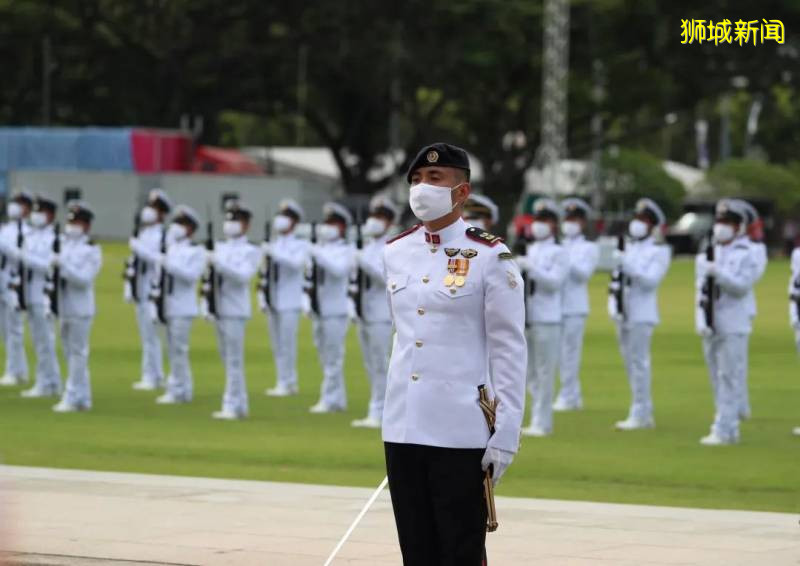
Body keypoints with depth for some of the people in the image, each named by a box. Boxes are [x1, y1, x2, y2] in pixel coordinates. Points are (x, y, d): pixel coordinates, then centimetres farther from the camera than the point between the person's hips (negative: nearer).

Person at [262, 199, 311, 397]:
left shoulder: (300, 245, -2)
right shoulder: (271, 245, 14)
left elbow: (297, 262, -22)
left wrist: (274, 252, -27)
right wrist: (262, 298, 10)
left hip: (289, 301, -6)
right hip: (272, 302, 6)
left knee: (287, 342, -7)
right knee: (277, 344, 8)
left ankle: (287, 384, -3)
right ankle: (286, 382, 14)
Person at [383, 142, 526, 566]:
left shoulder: (489, 258, -6)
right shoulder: (394, 253, 9)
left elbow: (509, 350, -6)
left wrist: (506, 432, -10)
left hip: (461, 432, -5)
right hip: (402, 430, 5)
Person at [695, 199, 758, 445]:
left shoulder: (746, 256, -2)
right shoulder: (706, 254, 13)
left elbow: (742, 286, -12)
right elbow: (701, 288, 9)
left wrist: (718, 273, -25)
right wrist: (701, 319, -2)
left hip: (733, 327, -6)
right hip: (710, 326, 6)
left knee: (729, 378, -8)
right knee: (717, 378, 8)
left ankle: (723, 430, -10)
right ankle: (730, 429, 15)